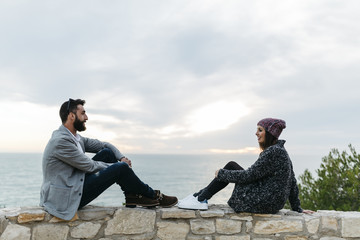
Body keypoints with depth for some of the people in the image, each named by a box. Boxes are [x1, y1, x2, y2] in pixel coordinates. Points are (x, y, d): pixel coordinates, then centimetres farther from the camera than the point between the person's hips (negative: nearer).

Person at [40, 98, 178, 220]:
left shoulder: (75, 137, 10)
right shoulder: (60, 141, -20)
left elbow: (104, 145, 17)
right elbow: (90, 166, -17)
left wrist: (121, 157, -2)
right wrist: (119, 165, -4)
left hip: (75, 185, 10)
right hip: (65, 199, -10)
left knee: (107, 152, 4)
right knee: (121, 168, -15)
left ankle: (131, 196, 5)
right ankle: (153, 196, 6)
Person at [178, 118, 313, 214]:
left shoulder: (273, 152, -19)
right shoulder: (281, 150, 12)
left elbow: (249, 175, -19)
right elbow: (293, 183, 15)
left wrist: (221, 174, -7)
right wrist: (297, 209, 20)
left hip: (263, 203, -10)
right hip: (273, 203, 10)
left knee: (231, 167, 0)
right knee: (231, 166, 12)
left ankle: (200, 200, 6)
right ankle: (202, 195, 16)